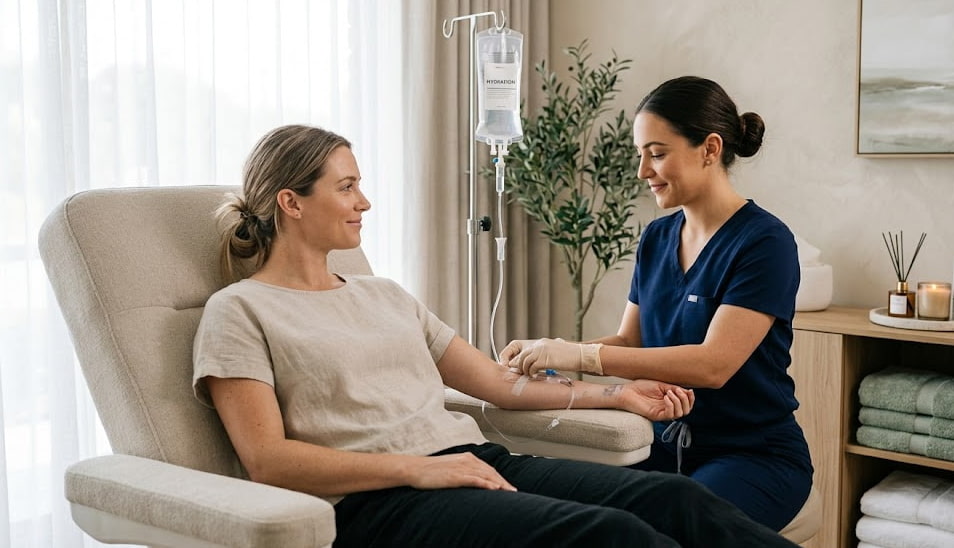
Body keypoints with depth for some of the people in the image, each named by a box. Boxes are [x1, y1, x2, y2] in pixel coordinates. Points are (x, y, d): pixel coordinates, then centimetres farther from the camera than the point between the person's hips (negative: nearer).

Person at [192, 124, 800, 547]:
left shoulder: (384, 295, 24)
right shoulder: (239, 311, 4)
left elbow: (498, 381, 25)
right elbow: (267, 458, -8)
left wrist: (616, 394, 18)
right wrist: (419, 468, -17)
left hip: (477, 460, 7)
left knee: (674, 497, -18)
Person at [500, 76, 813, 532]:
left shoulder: (764, 242, -14)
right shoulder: (657, 238, 8)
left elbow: (713, 364, -24)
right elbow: (629, 342, 10)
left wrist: (580, 355, -28)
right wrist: (551, 351, -10)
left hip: (755, 455, -5)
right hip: (667, 445, 5)